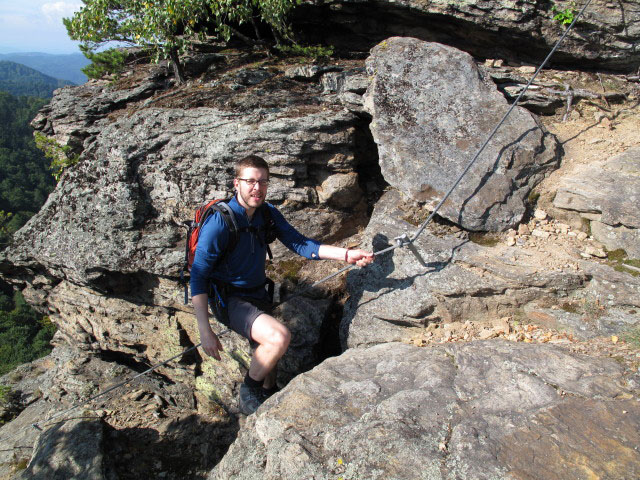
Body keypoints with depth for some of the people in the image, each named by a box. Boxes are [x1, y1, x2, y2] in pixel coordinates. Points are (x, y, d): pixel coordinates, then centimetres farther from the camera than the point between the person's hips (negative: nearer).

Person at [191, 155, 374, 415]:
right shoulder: (219, 222, -22)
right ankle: (248, 392, -1)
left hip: (258, 295, 7)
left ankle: (268, 395, 53)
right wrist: (205, 331, -24)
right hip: (230, 300, -7)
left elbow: (301, 244, -6)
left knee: (269, 352, 22)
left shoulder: (268, 213, -2)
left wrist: (346, 254, -18)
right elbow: (198, 276, -20)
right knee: (280, 336, -28)